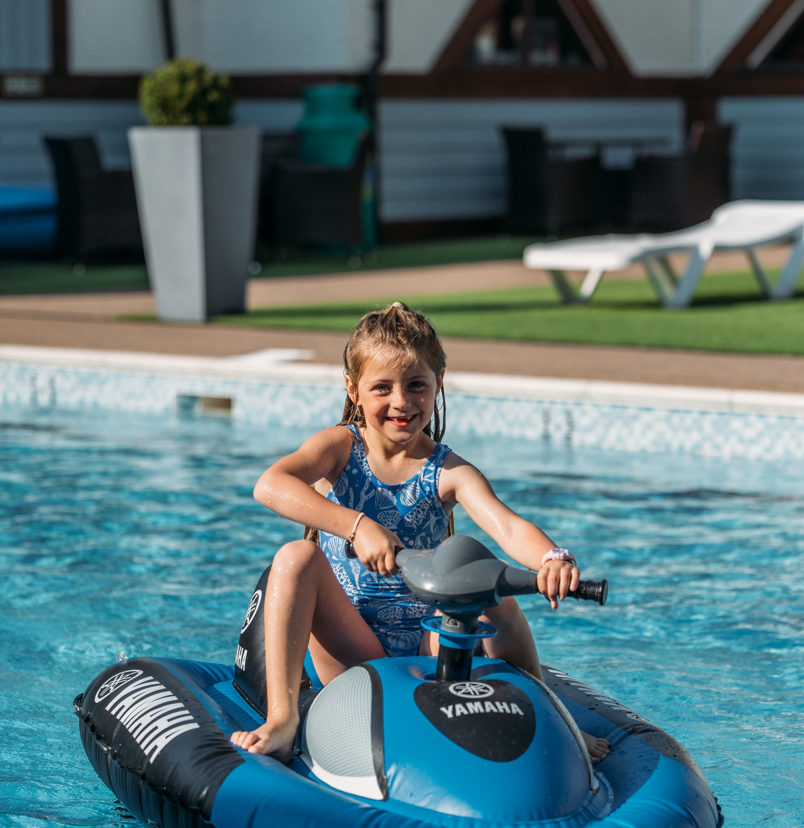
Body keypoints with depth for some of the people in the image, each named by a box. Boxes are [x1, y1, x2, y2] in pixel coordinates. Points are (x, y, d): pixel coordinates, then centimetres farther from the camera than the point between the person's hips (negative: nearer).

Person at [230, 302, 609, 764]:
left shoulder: (448, 474, -1)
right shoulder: (340, 448, -3)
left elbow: (508, 527, -20)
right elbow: (269, 486, -25)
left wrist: (553, 559, -44)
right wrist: (356, 526, -39)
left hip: (427, 647, 1)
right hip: (349, 651, -1)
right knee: (296, 558, -24)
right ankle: (282, 719, -31)